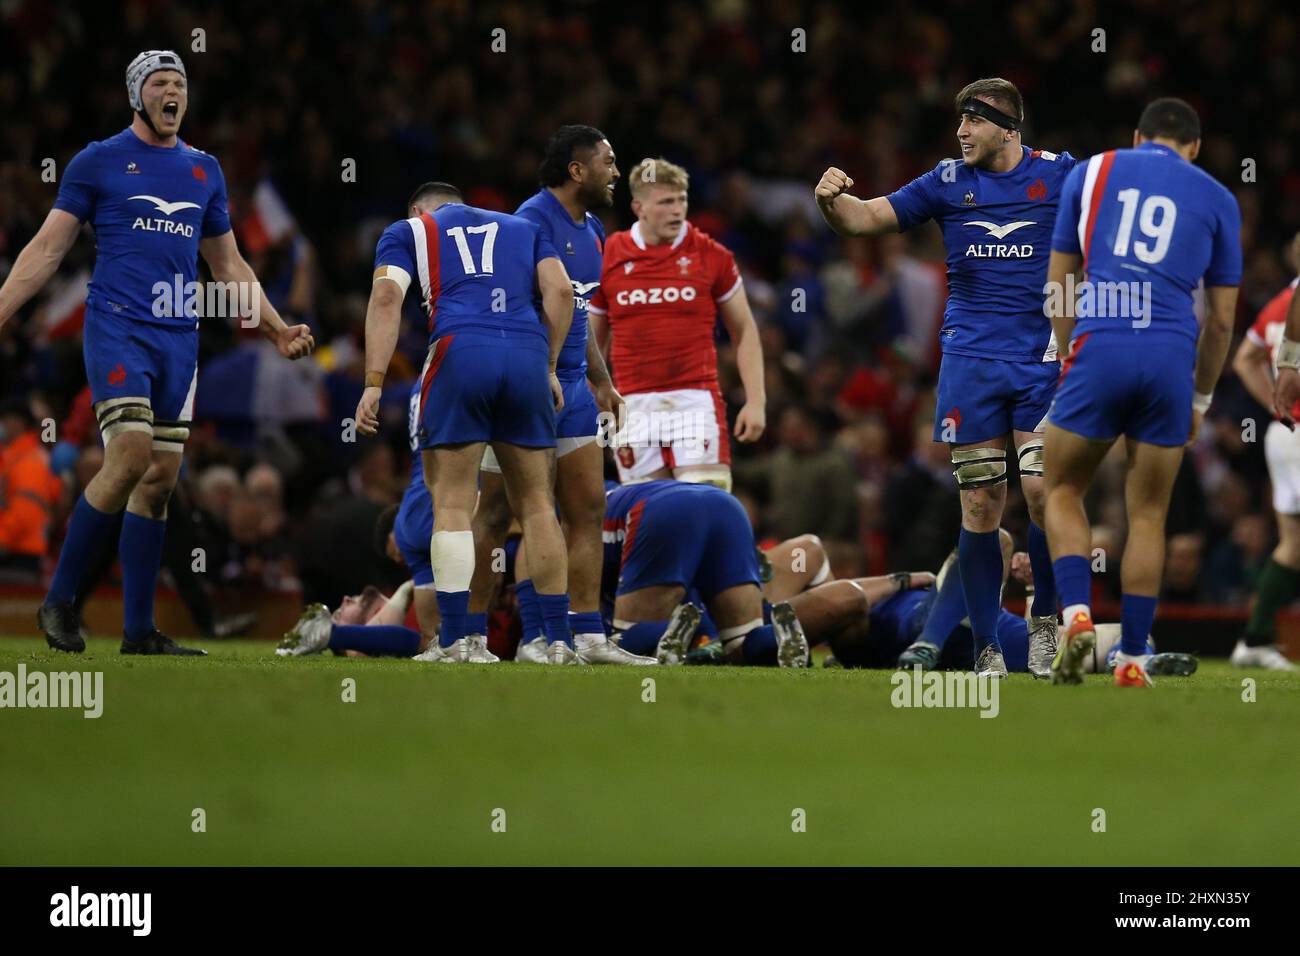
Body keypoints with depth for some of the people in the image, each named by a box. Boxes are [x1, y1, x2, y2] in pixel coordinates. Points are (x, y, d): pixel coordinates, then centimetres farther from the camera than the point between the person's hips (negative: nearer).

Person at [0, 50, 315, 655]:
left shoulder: (204, 171, 17)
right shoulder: (98, 162, 4)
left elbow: (229, 268, 26)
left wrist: (277, 331, 19)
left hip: (179, 336, 5)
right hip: (118, 328, -5)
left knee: (161, 478, 2)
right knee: (131, 456, -20)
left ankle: (139, 630, 6)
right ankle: (59, 600, -8)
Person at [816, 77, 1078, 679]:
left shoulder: (1057, 175, 2)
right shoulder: (949, 183, 6)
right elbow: (868, 218, 4)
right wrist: (832, 201, -19)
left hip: (1043, 359, -1)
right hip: (971, 362, 1)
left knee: (1043, 491, -11)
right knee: (981, 504, -1)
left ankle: (1045, 621, 8)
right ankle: (987, 647, 5)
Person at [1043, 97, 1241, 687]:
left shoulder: (1091, 173, 15)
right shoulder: (1216, 200, 15)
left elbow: (1056, 292, 15)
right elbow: (1220, 320, 16)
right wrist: (1200, 400, 26)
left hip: (1099, 349, -1)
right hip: (1172, 357, 1)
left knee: (1063, 490, 16)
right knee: (1148, 515, 12)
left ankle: (1077, 614, -6)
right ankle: (1132, 659, 9)